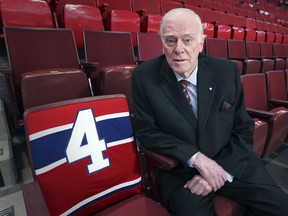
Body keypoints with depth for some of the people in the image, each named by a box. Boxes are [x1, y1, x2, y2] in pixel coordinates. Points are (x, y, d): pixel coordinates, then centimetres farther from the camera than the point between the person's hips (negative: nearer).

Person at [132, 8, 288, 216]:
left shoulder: (227, 71, -5)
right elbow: (146, 131, -7)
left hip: (230, 162, 3)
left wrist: (221, 170, -13)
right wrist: (195, 157, -17)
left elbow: (243, 129, 0)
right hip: (180, 170, -2)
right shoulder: (144, 76, -11)